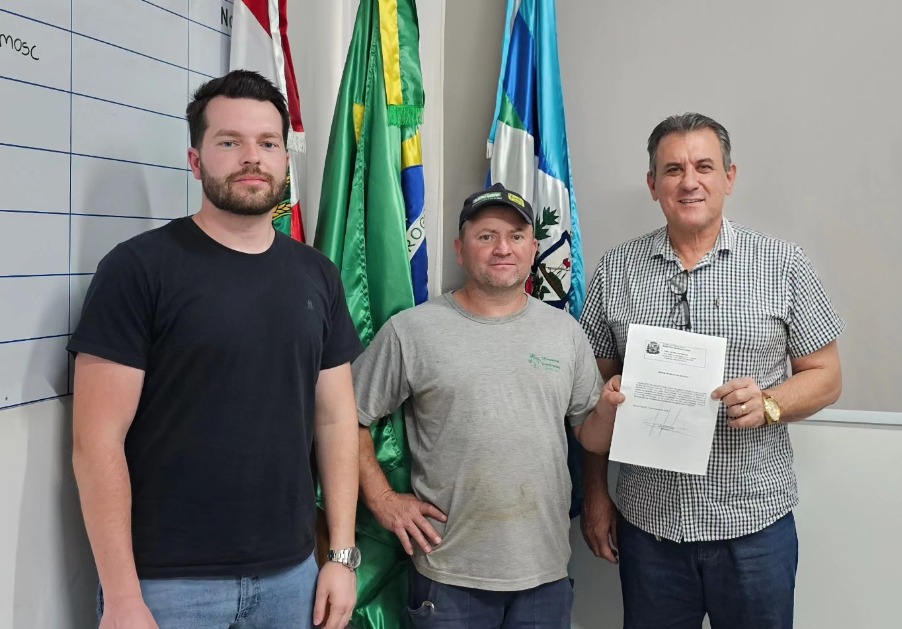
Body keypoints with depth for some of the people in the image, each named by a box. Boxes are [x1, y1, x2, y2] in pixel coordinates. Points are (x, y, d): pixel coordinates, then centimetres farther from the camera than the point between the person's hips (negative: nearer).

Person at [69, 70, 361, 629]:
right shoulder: (139, 268, -9)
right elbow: (98, 440, -11)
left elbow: (336, 420, 6)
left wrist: (343, 553, 3)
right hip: (167, 580, -4)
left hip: (291, 572, 5)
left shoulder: (318, 276, 5)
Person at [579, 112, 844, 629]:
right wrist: (596, 494, 5)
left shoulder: (783, 265, -2)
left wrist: (769, 403, -18)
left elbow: (826, 376, 2)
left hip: (755, 522, -1)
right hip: (647, 522, 1)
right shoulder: (616, 270, 2)